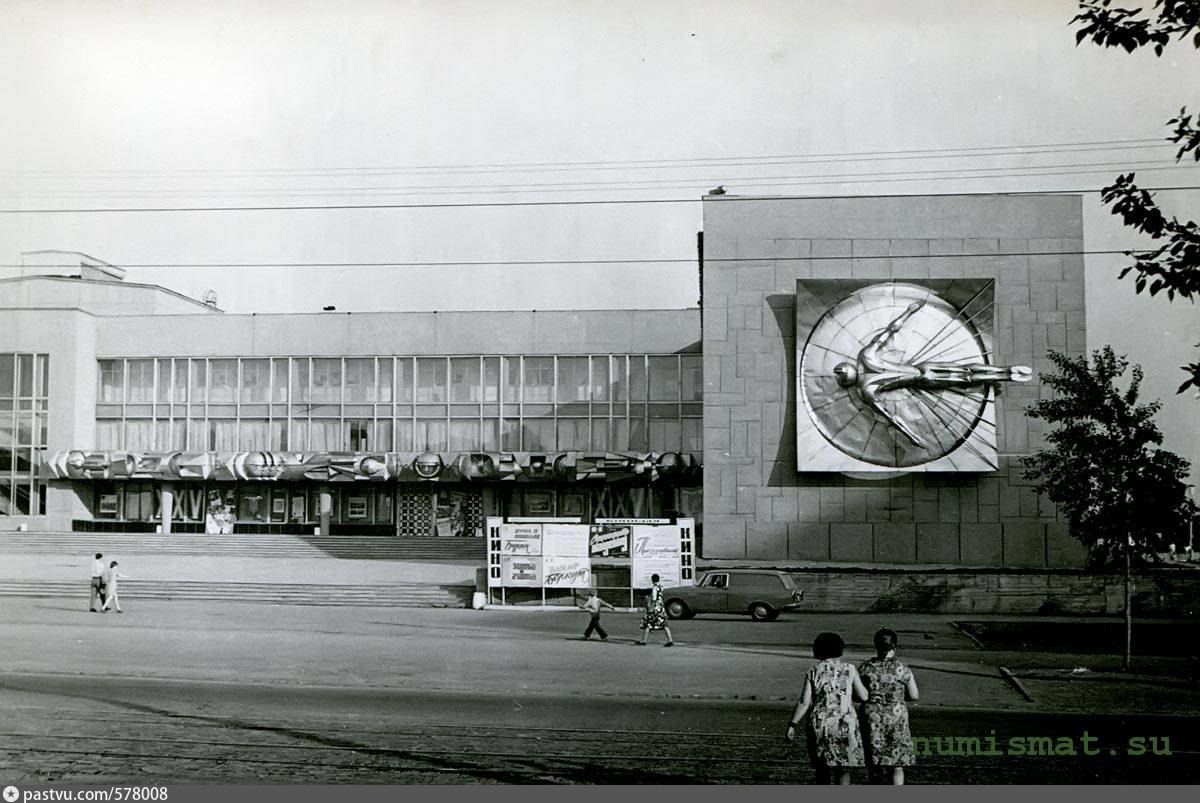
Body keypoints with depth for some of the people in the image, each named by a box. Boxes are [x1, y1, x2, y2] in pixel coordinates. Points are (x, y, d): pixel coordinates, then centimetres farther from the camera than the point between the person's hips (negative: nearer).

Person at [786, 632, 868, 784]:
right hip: (845, 725, -2)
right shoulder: (849, 669, -1)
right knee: (843, 769, 7)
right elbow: (863, 696, 0)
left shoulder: (813, 672, 1)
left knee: (822, 768, 13)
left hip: (819, 726, 2)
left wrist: (792, 725, 0)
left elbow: (804, 702, -4)